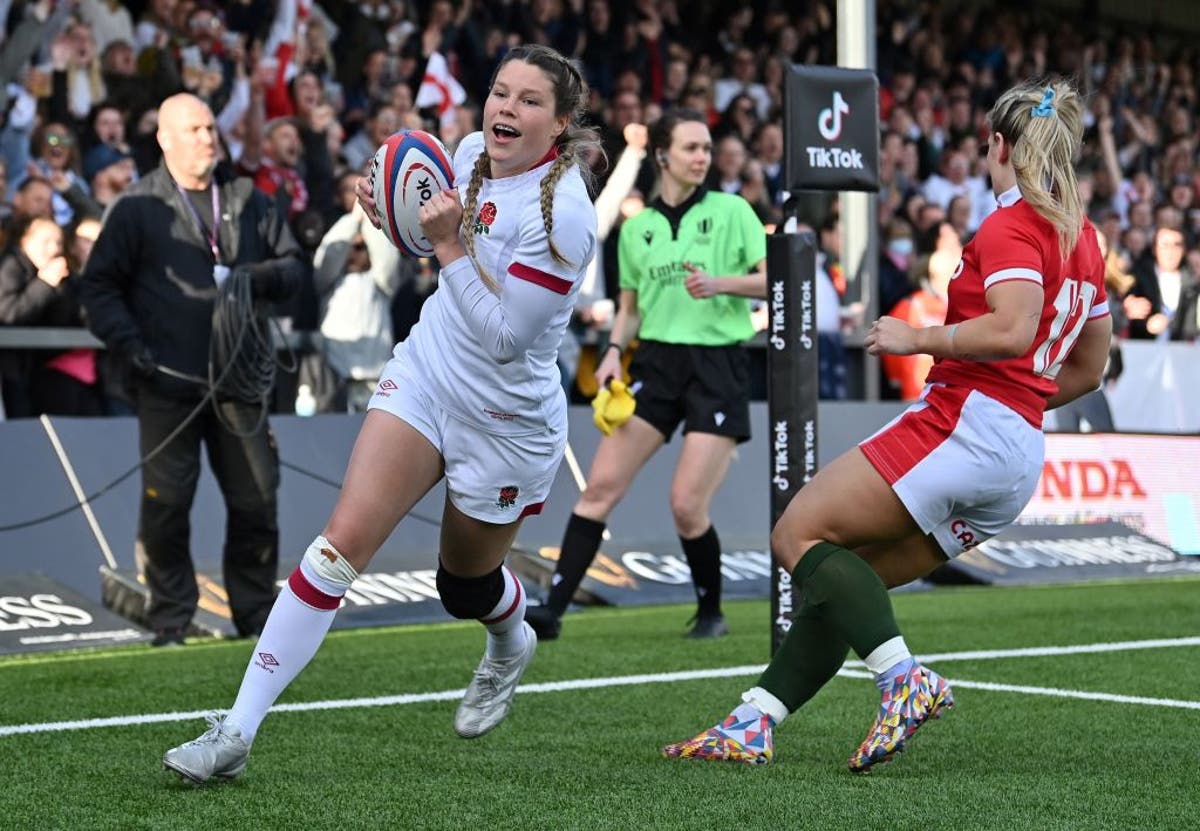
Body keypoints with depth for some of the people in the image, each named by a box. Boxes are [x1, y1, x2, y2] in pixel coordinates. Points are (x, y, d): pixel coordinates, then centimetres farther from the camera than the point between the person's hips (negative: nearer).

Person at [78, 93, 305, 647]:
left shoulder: (250, 203, 14)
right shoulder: (138, 208, 2)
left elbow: (292, 265, 15)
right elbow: (99, 286, 1)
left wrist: (258, 277, -7)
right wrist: (127, 341, -13)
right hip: (167, 381, -3)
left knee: (256, 499, 5)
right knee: (166, 504, -2)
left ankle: (257, 615, 17)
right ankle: (170, 622, 8)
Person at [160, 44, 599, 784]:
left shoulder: (564, 213, -24)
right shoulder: (474, 154, -4)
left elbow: (504, 336, -25)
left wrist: (447, 245, -27)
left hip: (507, 423, -4)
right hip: (425, 375, 5)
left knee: (465, 584, 16)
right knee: (343, 540, -11)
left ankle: (511, 647, 56)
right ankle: (237, 734, -12)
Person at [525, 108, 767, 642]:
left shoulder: (732, 211, 1)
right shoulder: (637, 228, 12)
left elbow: (774, 280, -3)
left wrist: (721, 283, -19)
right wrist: (615, 350, 2)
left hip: (719, 365, -3)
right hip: (656, 362, 3)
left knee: (687, 506, -10)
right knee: (601, 485, -9)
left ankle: (711, 613, 14)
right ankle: (553, 607, -8)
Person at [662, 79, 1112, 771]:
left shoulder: (1013, 224, -8)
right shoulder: (1084, 238, 19)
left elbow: (1012, 329, -24)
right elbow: (1089, 367, 25)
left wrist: (917, 339, -12)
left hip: (961, 426, -9)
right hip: (1022, 458, 9)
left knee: (800, 533, -4)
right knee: (842, 577, 12)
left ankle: (905, 676, -20)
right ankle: (754, 725, 8)